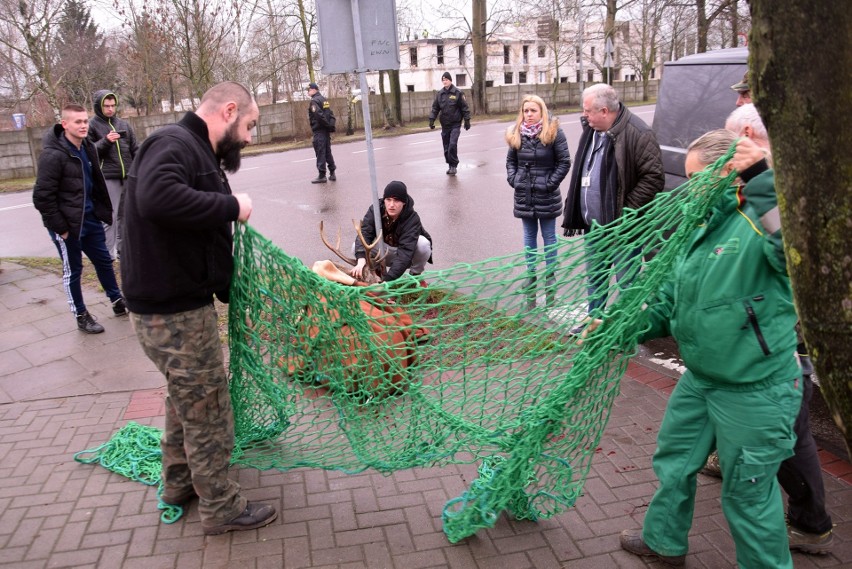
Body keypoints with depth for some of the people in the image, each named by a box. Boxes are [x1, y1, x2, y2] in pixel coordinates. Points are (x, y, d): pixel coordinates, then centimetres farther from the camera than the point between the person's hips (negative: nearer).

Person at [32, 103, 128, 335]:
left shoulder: (88, 148, 6)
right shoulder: (53, 155, -20)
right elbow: (42, 196, -20)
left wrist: (104, 211, 10)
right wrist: (59, 227, -18)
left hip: (90, 219, 7)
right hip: (67, 223, -7)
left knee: (104, 261, 17)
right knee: (73, 270, 6)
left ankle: (117, 302, 33)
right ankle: (81, 316, 20)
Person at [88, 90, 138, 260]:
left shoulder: (124, 124, 14)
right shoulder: (92, 125, 0)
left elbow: (135, 149, 16)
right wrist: (105, 141, -18)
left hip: (128, 177, 5)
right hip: (108, 178, -5)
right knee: (110, 216, -6)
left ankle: (122, 248, 22)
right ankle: (109, 255, -1)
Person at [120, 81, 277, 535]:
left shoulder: (195, 150, 14)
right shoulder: (174, 144, -17)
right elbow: (157, 197, -39)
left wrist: (233, 289, 12)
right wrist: (231, 206, -27)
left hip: (178, 304, 10)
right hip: (174, 313, -10)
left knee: (185, 398, 25)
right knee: (207, 410, 4)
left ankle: (180, 483, 45)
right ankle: (220, 509, 23)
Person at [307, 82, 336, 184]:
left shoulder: (314, 101, -12)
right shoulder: (324, 99, 15)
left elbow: (318, 114, -24)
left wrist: (326, 124, -14)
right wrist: (329, 126, 14)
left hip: (318, 130, -8)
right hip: (326, 130, 9)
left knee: (320, 152, -5)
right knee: (328, 152, 13)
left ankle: (322, 175, -3)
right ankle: (332, 173, 16)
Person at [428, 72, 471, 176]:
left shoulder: (458, 92, -5)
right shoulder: (439, 93, 5)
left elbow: (464, 107, -2)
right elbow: (435, 108, 9)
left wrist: (467, 121, -4)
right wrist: (431, 119, -1)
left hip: (455, 124, -4)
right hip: (444, 124, 4)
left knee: (453, 144, -16)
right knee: (446, 147, 8)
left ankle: (453, 165, -5)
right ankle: (451, 165, 21)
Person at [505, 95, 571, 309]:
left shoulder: (553, 132, -9)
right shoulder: (516, 133, 4)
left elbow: (565, 162, -7)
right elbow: (510, 160, 14)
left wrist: (551, 183, -12)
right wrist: (513, 179, -1)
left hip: (546, 197, -4)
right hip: (524, 195, 4)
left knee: (549, 237, 8)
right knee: (529, 238, 13)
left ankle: (550, 276, 19)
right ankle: (531, 275, 25)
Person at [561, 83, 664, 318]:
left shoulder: (636, 134, -19)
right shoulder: (591, 130, 7)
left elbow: (654, 177, -20)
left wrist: (627, 209, -20)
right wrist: (574, 212, 13)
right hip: (593, 225, 9)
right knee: (594, 277, 22)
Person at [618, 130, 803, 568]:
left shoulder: (761, 222, -20)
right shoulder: (705, 228, 6)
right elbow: (672, 301, 11)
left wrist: (762, 180, -44)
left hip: (756, 391, -8)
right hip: (700, 379, 9)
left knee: (749, 491, 10)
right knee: (674, 461, 23)